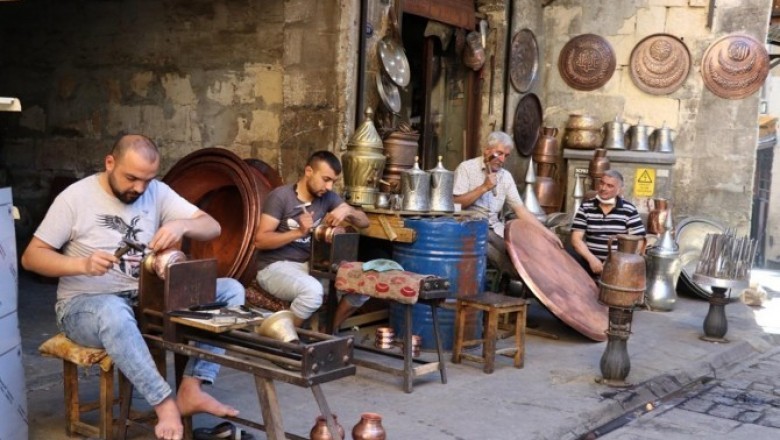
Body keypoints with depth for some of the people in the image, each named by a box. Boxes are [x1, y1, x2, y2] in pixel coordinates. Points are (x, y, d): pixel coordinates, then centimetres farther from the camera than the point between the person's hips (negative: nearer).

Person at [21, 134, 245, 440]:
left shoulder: (157, 192, 1)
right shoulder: (75, 197, -8)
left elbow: (213, 228, -3)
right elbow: (31, 257, -7)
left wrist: (182, 225, -26)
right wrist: (83, 264, -25)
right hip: (85, 304, -4)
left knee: (231, 290, -12)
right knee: (114, 312, -43)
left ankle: (192, 388, -22)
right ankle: (166, 404, -32)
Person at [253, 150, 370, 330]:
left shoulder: (328, 197, 5)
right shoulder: (280, 196, -12)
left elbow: (364, 222, 7)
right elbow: (260, 240, -17)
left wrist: (347, 211, -15)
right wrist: (299, 232, -26)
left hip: (310, 265, 7)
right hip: (275, 267, -6)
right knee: (313, 290, -37)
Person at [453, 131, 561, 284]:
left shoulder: (506, 176, 11)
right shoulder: (466, 168, -2)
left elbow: (520, 209, 8)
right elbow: (455, 203, -12)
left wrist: (546, 232, -1)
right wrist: (484, 188, -15)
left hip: (495, 230, 5)